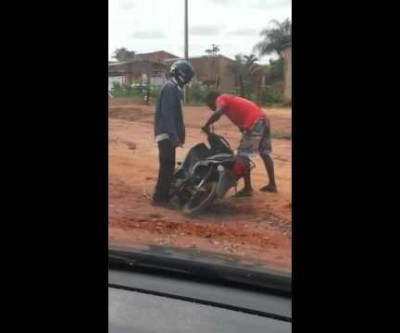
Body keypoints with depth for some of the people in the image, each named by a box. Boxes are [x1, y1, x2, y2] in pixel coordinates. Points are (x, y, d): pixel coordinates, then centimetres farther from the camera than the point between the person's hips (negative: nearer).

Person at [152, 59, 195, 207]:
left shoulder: (174, 88, 19)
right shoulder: (170, 87, -14)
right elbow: (167, 113, -22)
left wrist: (178, 135, 22)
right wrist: (174, 136, -26)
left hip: (168, 133, 10)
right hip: (166, 133, -10)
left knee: (168, 165, 13)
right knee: (167, 165, -10)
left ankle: (163, 195, 19)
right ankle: (159, 197, -7)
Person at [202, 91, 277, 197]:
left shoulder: (221, 99, 6)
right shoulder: (231, 100, 30)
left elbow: (218, 113, -17)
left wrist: (207, 125, -6)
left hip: (254, 122, -10)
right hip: (263, 119, 10)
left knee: (243, 155, -3)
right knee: (265, 153, 19)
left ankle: (247, 188, 0)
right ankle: (272, 184, 26)